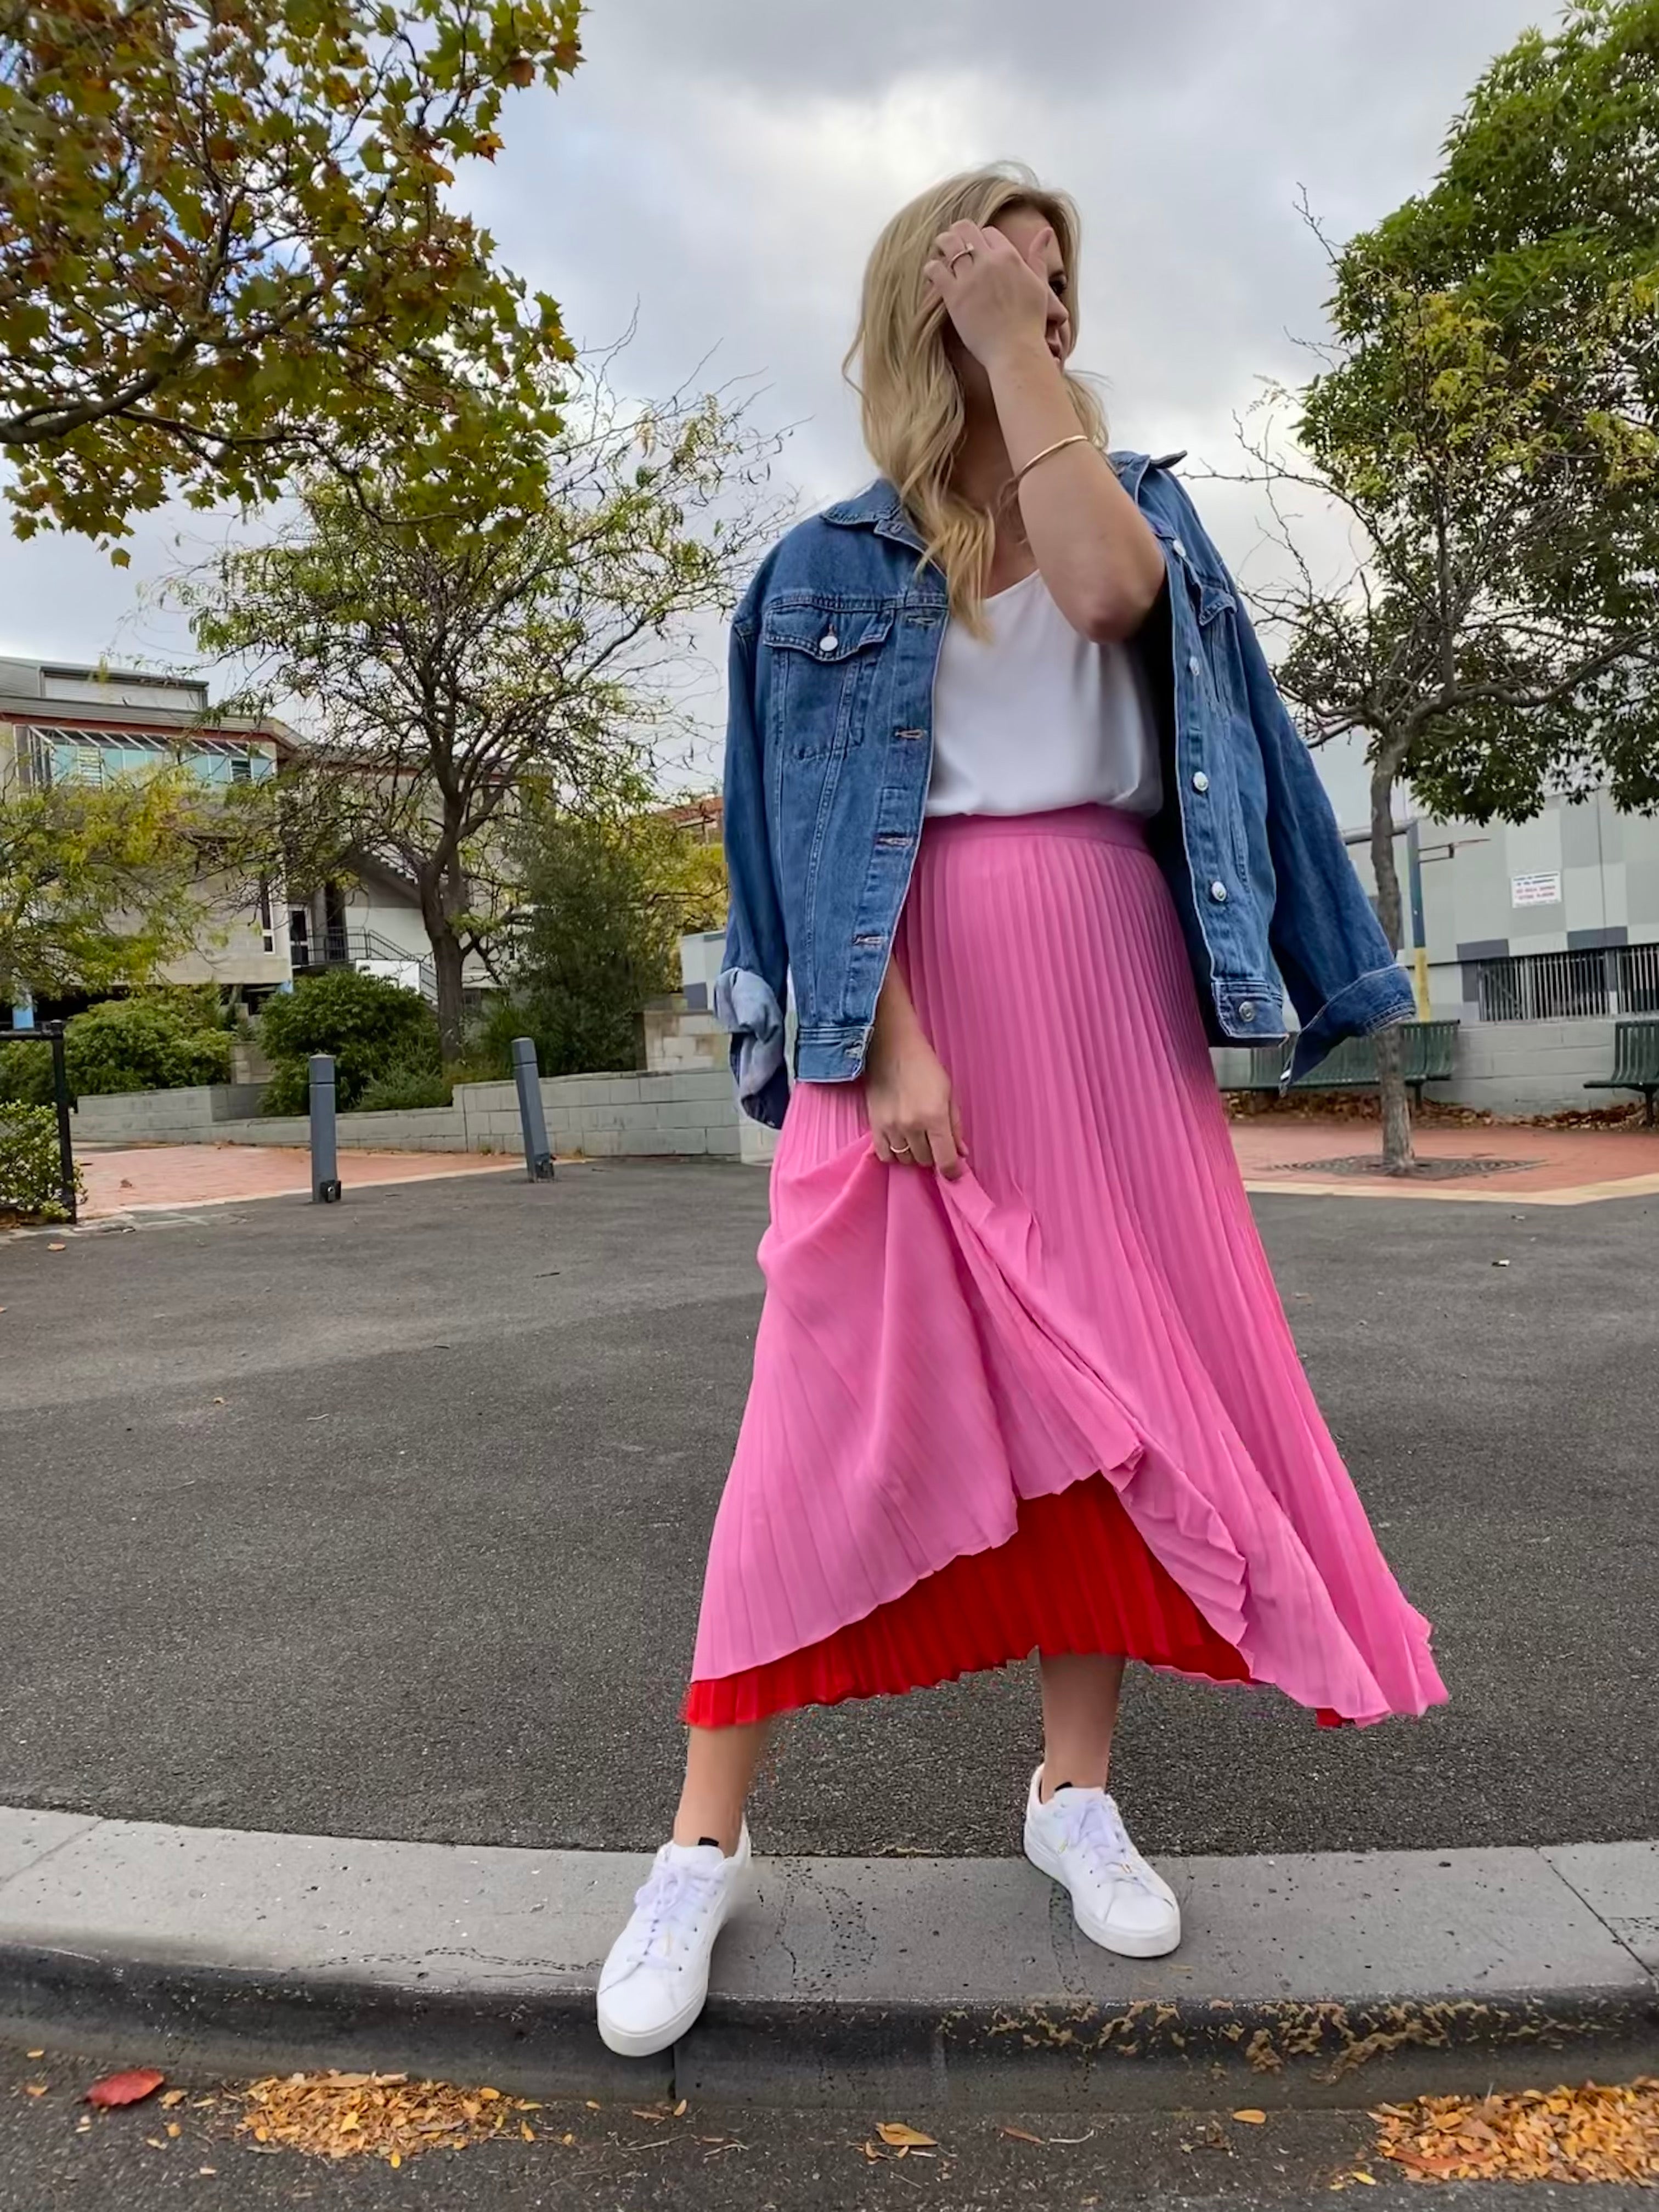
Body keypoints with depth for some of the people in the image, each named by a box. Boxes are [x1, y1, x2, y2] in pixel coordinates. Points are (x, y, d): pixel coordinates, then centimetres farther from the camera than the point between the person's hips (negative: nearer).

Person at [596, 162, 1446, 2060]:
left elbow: (1112, 590, -11)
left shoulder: (1132, 496, 16)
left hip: (1109, 987, 4)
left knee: (1120, 1371, 3)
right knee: (840, 1390, -6)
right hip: (922, 989, -3)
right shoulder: (838, 560, 7)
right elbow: (831, 827, -4)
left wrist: (1022, 354, -3)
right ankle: (705, 1835, 7)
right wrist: (891, 1044, -15)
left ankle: (1076, 1786, 21)